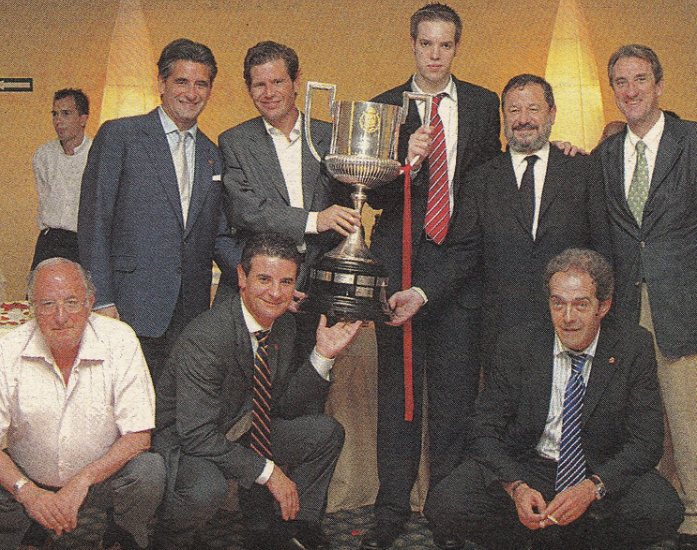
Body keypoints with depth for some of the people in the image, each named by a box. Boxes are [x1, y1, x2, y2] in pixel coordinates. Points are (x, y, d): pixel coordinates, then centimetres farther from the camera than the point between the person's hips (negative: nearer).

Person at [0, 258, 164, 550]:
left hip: (104, 475, 0)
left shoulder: (119, 341, -15)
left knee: (149, 472, -30)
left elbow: (138, 436, -16)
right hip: (28, 480, 1)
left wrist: (81, 482, -26)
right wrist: (28, 493, -27)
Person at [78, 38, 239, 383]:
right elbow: (93, 222, -4)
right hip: (132, 310, -4)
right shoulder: (119, 135, 0)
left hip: (192, 315, 5)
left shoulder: (212, 154, 16)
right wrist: (102, 301, -10)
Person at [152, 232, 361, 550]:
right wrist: (267, 471, -26)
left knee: (327, 432, -1)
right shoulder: (205, 337, -29)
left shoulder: (284, 326, -4)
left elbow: (284, 405, 3)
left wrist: (323, 356, -10)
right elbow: (198, 435, -30)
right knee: (206, 489, -37)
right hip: (183, 441, -7)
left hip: (243, 433, 8)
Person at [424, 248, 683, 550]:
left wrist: (592, 488, -26)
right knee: (445, 505, -25)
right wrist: (517, 487, -25)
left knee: (662, 510, -30)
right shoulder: (517, 344, -6)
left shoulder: (634, 347, -6)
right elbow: (486, 431, -5)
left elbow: (645, 442, -8)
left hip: (605, 473, 1)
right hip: (524, 468, 0)